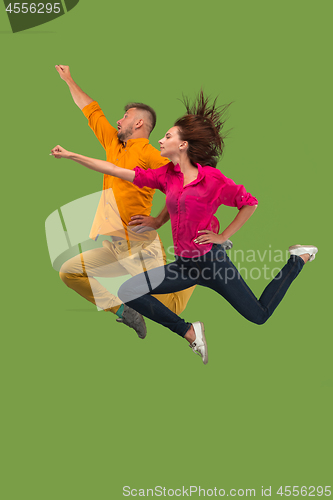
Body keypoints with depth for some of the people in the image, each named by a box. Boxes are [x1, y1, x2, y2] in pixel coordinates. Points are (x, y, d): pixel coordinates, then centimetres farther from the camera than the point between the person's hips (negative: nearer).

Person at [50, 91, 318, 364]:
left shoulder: (211, 178, -13)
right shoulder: (167, 175, 3)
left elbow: (250, 203, -8)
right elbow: (116, 171, 3)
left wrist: (223, 236, -8)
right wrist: (71, 155, 2)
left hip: (212, 261, -5)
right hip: (185, 265, 5)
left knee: (260, 315, 3)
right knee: (128, 292, -6)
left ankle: (299, 259, 26)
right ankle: (189, 332, 3)